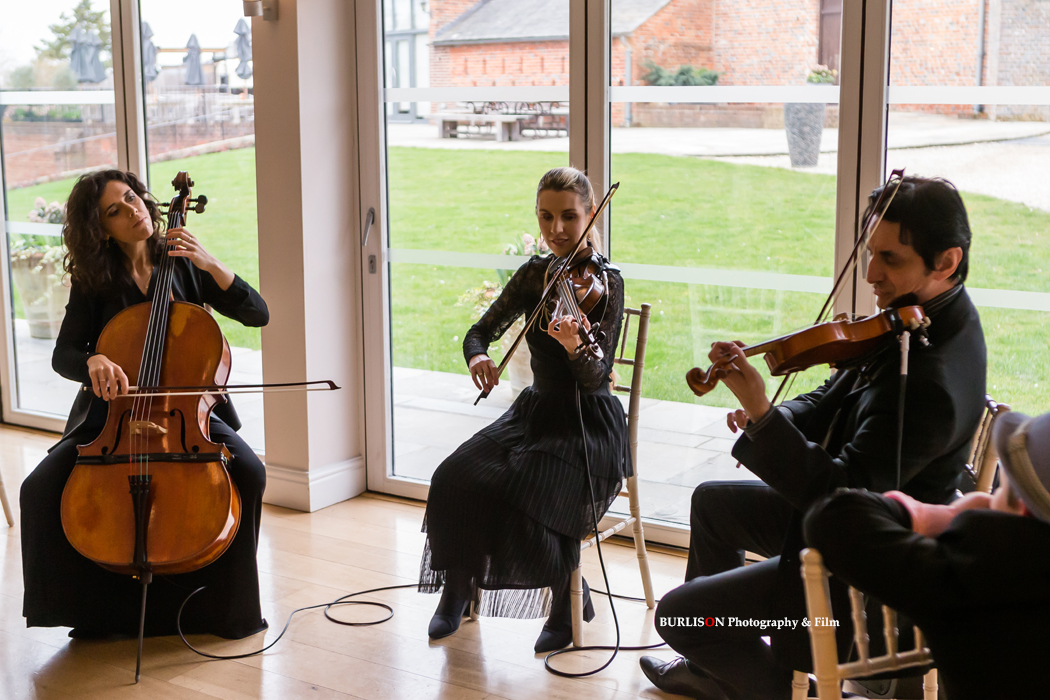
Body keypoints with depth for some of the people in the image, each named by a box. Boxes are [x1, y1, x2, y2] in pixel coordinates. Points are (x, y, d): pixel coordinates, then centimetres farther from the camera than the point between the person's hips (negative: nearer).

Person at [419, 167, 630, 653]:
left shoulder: (604, 283, -13)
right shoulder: (534, 274, 5)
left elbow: (593, 379, -21)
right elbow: (482, 330, 11)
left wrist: (575, 346, -44)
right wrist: (477, 357, -13)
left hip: (589, 423, -5)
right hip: (536, 409, 5)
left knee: (529, 495, -31)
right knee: (455, 480, -19)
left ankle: (568, 603, -4)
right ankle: (458, 589, 4)